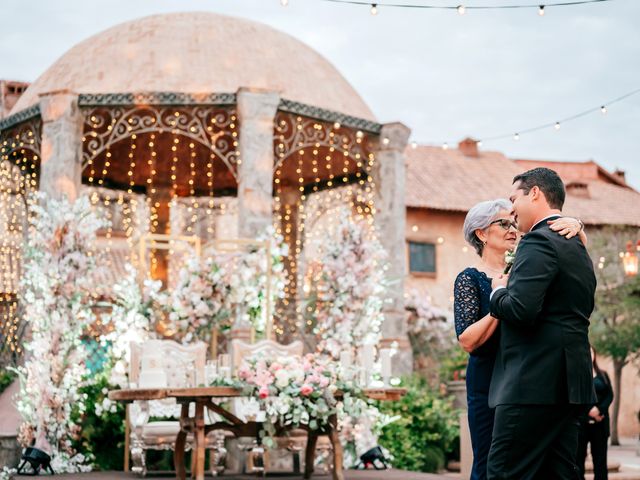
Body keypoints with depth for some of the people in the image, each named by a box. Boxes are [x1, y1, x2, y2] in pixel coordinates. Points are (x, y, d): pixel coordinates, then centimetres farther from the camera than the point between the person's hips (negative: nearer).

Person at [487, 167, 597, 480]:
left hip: (534, 384, -10)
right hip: (572, 383, 10)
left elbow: (520, 310, -21)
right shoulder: (578, 249, 20)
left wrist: (498, 292, -1)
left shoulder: (539, 241, -10)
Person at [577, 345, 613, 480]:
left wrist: (599, 409, -12)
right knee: (579, 456, -3)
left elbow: (610, 395, 6)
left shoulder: (603, 375, 16)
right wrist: (589, 409, -17)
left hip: (600, 422, 3)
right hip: (580, 421, -3)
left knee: (600, 458, 2)